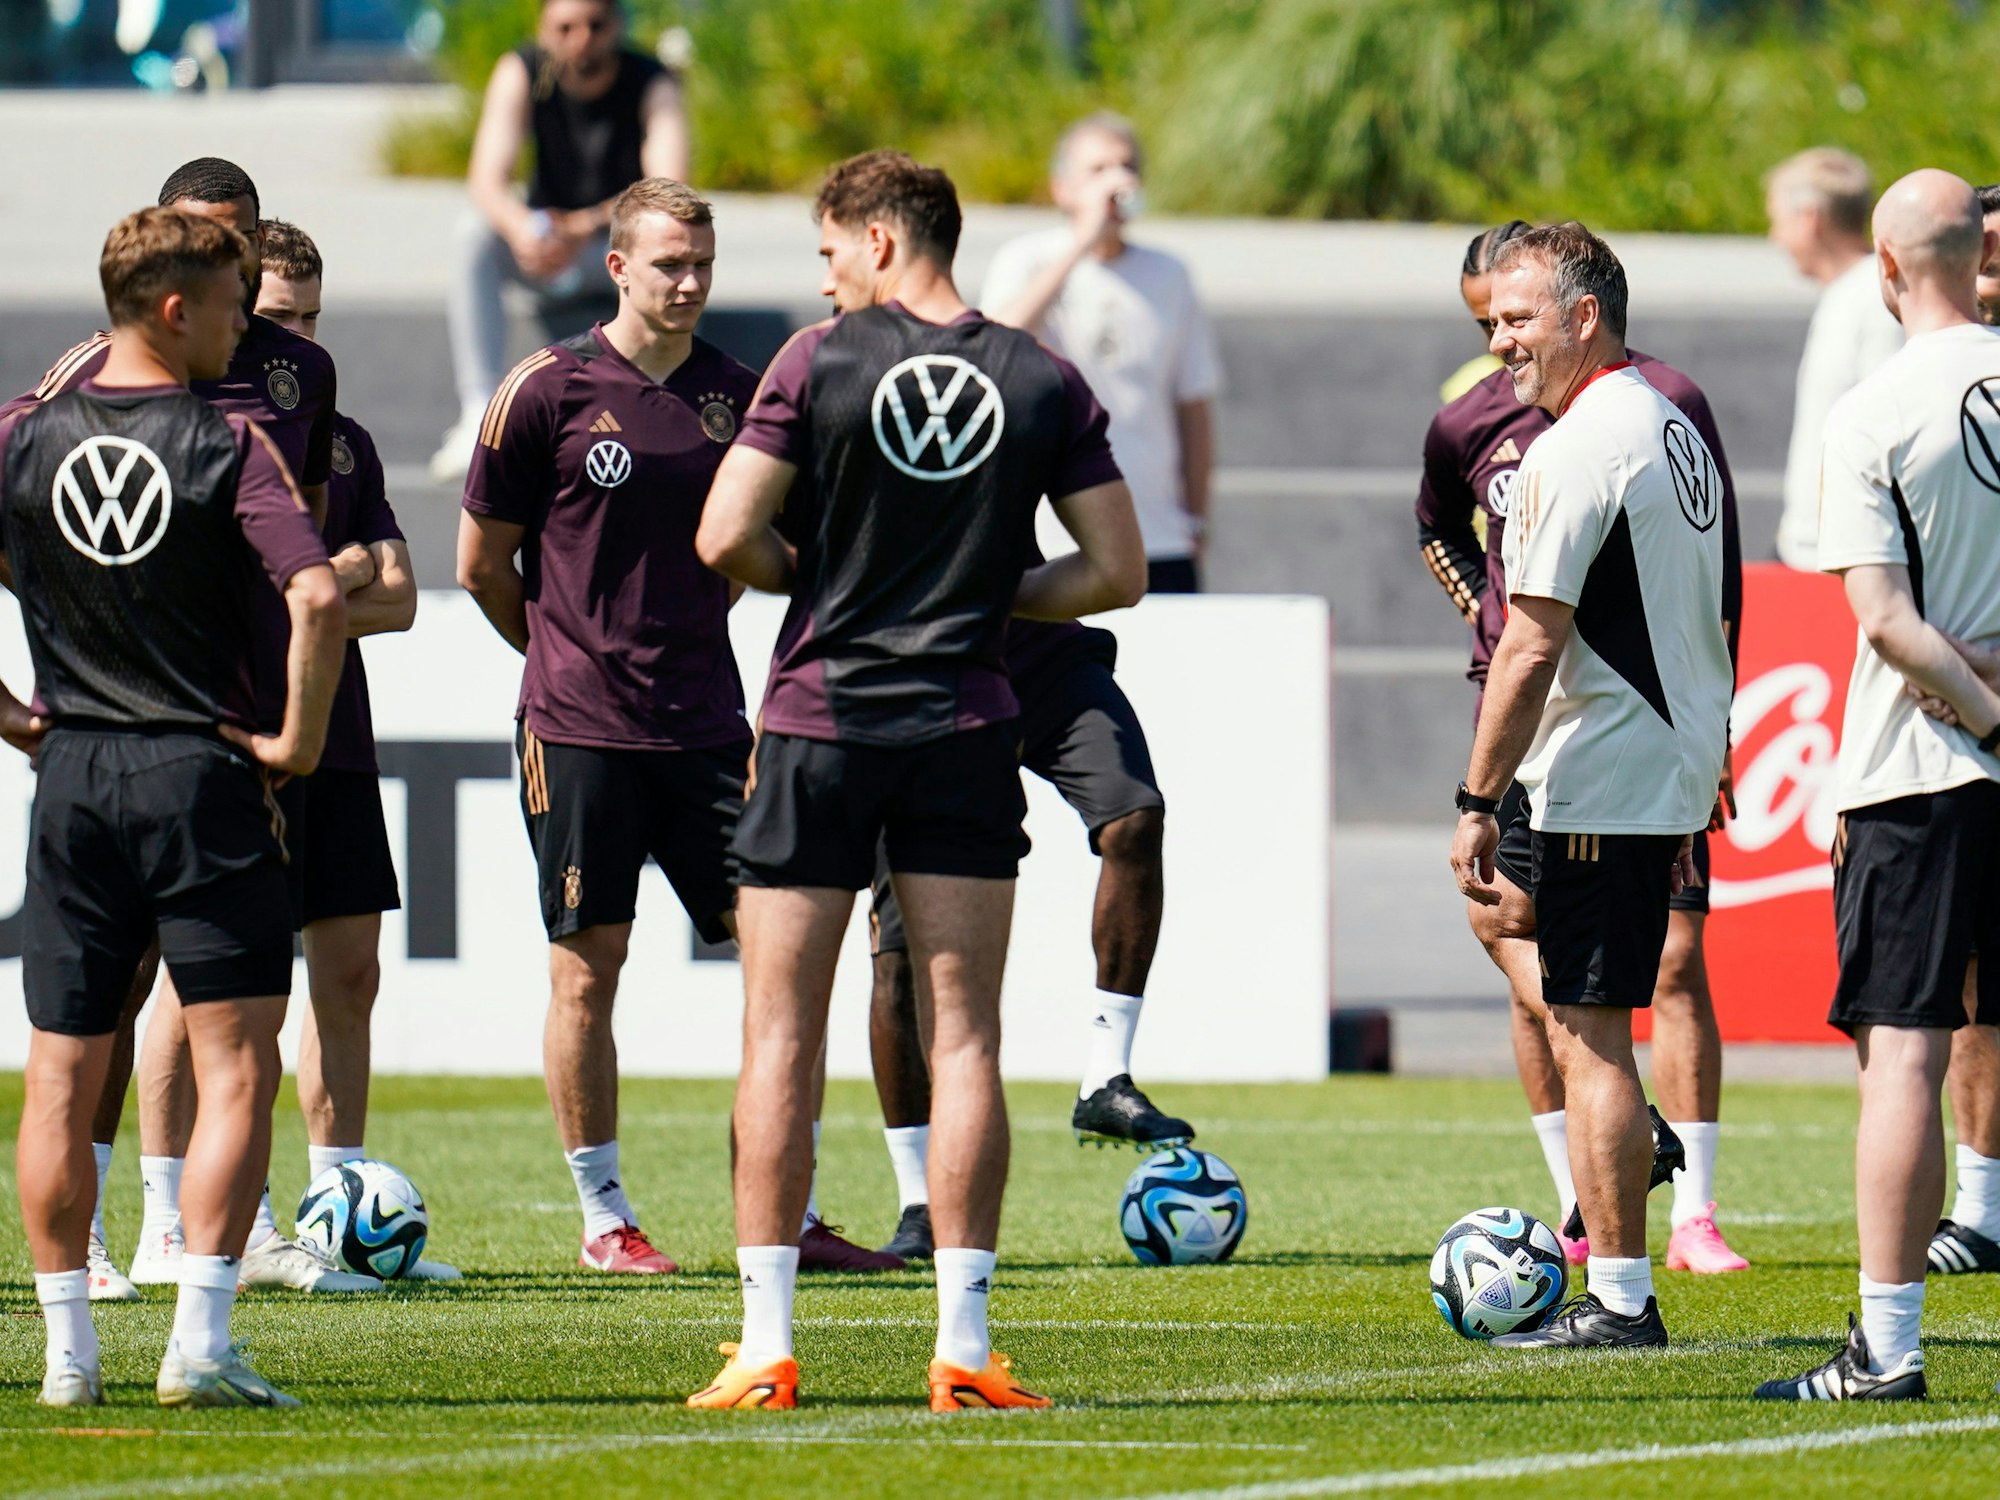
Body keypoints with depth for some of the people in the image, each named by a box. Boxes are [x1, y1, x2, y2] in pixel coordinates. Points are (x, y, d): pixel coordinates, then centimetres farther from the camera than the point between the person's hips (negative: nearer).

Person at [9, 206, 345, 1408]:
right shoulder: (230, 444, -9)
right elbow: (319, 599, -21)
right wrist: (300, 737, -9)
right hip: (203, 772, -4)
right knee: (236, 1064, -1)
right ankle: (201, 1342, -11)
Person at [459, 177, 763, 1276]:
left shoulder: (735, 395, 8)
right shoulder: (547, 391, -3)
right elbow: (482, 563, 4)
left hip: (704, 722, 4)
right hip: (577, 728, -4)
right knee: (586, 972, 0)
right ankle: (602, 1218, 11)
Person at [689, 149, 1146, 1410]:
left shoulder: (820, 364, -6)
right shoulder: (1044, 383, 2)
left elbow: (725, 539, -10)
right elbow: (1118, 570, 2)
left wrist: (808, 574, 9)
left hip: (820, 722, -2)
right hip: (969, 727, 2)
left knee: (782, 1038, 3)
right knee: (966, 1036, 4)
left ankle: (766, 1344, 1)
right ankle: (965, 1343, 0)